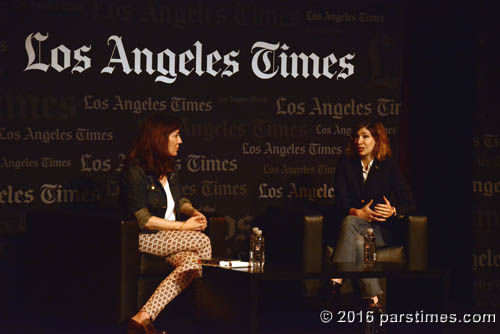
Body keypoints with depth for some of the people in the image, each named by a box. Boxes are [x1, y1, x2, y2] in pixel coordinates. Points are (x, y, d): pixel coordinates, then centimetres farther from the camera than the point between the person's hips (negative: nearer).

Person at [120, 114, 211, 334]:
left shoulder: (168, 169, 13)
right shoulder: (134, 171, -12)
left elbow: (179, 201, 25)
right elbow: (143, 220, -17)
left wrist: (193, 212, 1)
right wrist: (182, 227, -16)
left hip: (171, 239, 7)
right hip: (143, 239, -7)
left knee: (191, 262, -26)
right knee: (202, 242, -24)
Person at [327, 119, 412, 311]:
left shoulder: (389, 167, 8)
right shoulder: (345, 165, 11)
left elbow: (407, 201, 3)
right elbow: (340, 202, 0)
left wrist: (393, 210, -20)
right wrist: (358, 212, -21)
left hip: (381, 230, -2)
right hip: (353, 222, 2)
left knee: (350, 223, -35)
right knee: (358, 241, -36)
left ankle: (336, 280, -45)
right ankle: (372, 299, -46)